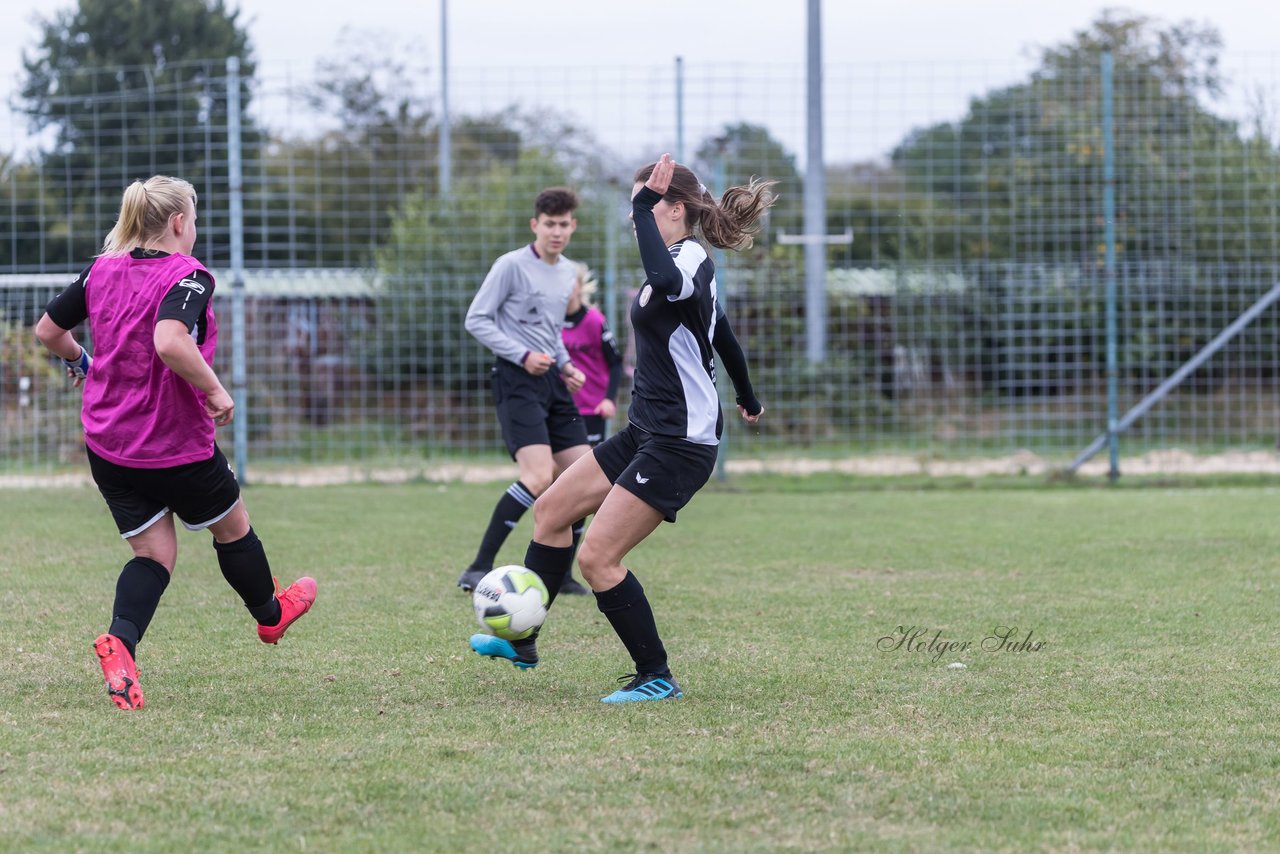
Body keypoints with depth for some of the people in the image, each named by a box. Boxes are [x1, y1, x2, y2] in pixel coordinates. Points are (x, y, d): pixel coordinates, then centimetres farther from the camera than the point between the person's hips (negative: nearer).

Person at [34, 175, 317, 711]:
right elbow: (169, 342, -35)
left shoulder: (101, 271, 2)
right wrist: (215, 391, -23)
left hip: (107, 442, 5)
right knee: (232, 527, 21)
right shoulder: (188, 277, -17)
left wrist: (79, 362, 26)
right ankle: (271, 614, 44)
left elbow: (47, 331, 8)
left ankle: (121, 640, -16)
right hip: (175, 445, -5)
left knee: (153, 552, 10)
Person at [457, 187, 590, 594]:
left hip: (551, 382, 8)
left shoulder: (569, 273, 15)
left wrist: (565, 365, 10)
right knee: (539, 476, -23)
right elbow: (476, 320, -8)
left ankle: (559, 573, 15)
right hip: (517, 380, -8)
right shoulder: (512, 266, -8)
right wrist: (523, 355, -17)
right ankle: (479, 569, -20)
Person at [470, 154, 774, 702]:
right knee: (551, 510, 15)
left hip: (678, 444, -11)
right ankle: (522, 641, 25)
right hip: (648, 431, 11)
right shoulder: (680, 263, 13)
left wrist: (645, 208, -34)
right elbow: (718, 333, 28)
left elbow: (664, 282, -44)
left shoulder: (691, 261, -17)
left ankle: (656, 678, -2)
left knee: (597, 558, -12)